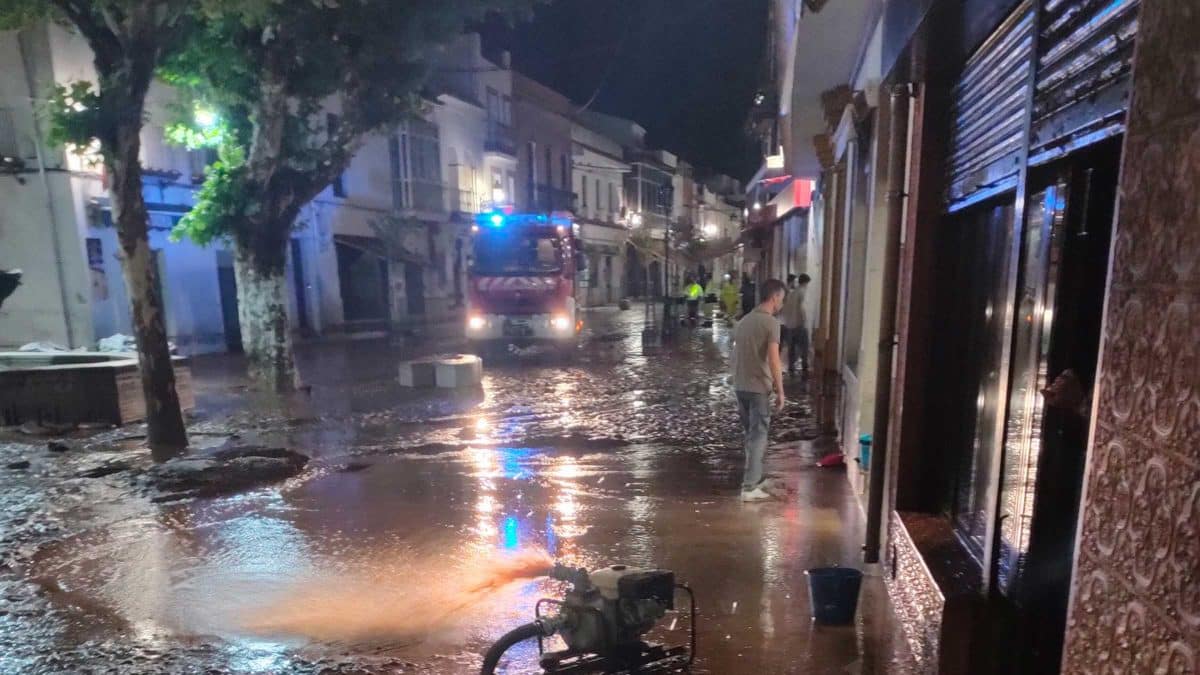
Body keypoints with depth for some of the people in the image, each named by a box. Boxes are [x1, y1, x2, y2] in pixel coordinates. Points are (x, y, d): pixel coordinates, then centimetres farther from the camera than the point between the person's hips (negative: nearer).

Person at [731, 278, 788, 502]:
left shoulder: (744, 320, 11)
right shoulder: (771, 322, -13)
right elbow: (773, 361, -19)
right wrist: (780, 391, -11)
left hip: (740, 386, 7)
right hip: (759, 388, -7)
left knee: (750, 434, 18)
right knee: (758, 437, 0)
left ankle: (753, 477, 28)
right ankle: (750, 487, 1)